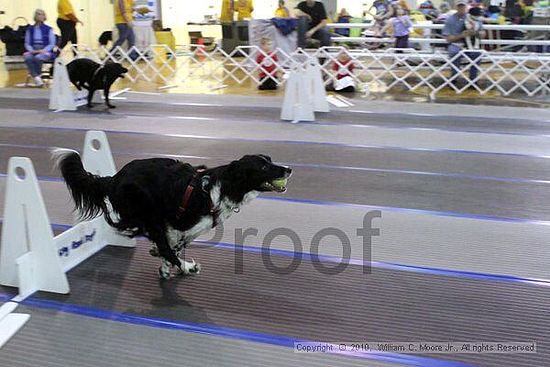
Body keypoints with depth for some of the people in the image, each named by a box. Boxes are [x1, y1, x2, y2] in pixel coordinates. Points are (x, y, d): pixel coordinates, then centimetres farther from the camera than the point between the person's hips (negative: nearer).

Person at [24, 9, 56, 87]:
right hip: (33, 51, 3)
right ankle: (36, 78, -36)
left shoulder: (48, 29, 7)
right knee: (28, 57, -33)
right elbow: (27, 43, 13)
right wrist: (31, 50, -8)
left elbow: (52, 44, 2)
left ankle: (38, 76, -16)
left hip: (45, 51, -2)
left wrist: (43, 50, -13)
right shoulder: (30, 29, 15)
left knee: (37, 57, -36)